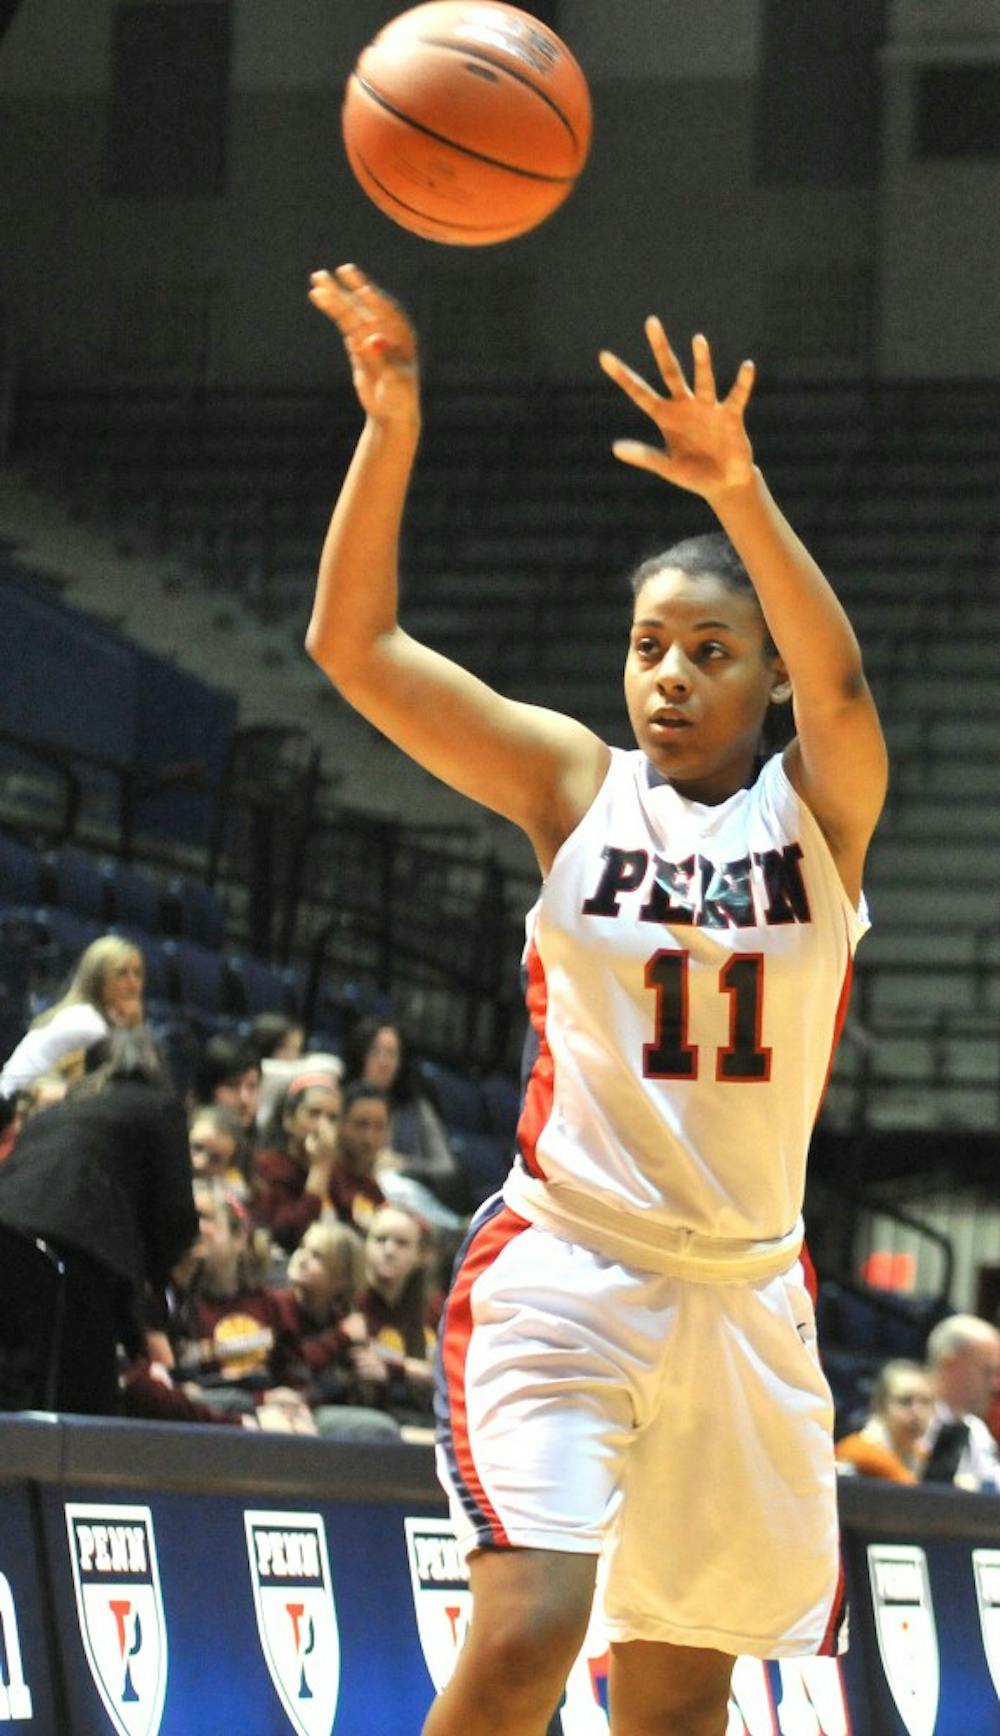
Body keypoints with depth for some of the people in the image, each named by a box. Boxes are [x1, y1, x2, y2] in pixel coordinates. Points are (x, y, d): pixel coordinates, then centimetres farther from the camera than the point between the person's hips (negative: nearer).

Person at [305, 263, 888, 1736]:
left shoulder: (819, 807, 0)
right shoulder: (577, 786, 0)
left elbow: (840, 684, -24)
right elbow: (354, 645, -8)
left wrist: (738, 492, -41)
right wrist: (392, 426, -22)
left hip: (745, 1287, 2)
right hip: (563, 1266, -2)